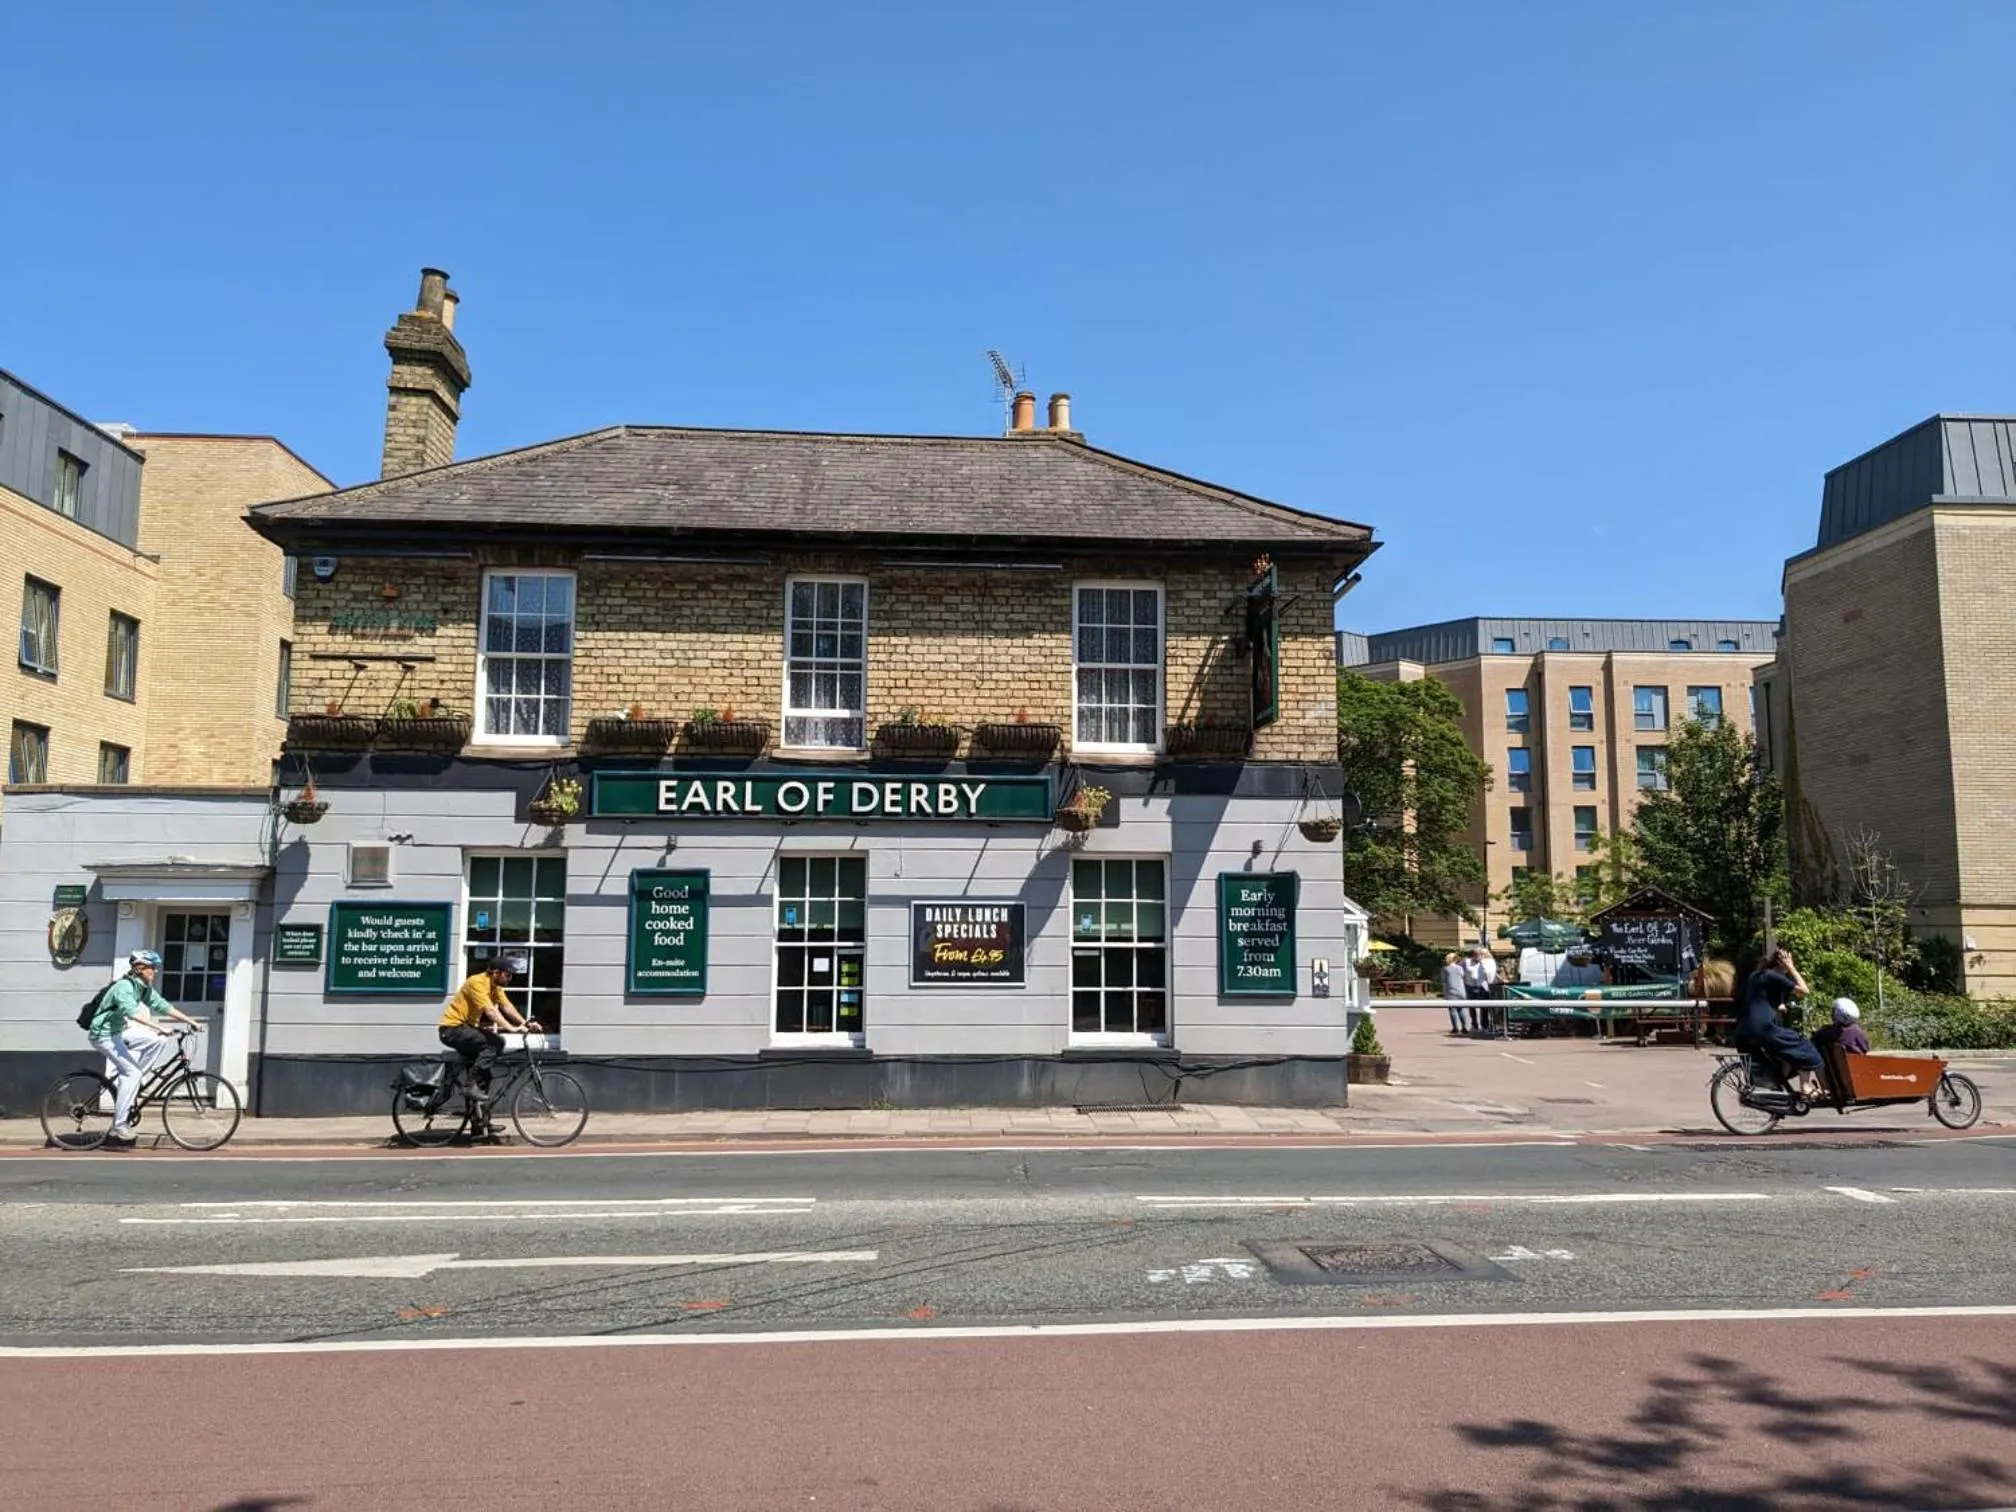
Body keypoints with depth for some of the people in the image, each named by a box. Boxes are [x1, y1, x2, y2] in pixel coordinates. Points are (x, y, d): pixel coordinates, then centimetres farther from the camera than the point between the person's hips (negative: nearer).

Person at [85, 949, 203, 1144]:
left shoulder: (144, 988, 3)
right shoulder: (124, 986, -24)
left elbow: (163, 1006, 3)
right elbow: (132, 1012, -40)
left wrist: (191, 1021, -3)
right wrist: (159, 1027, -47)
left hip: (119, 1032, 8)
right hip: (104, 1035, -8)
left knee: (159, 1040, -6)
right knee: (132, 1073, -16)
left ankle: (134, 1083, 2)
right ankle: (119, 1126, -12)